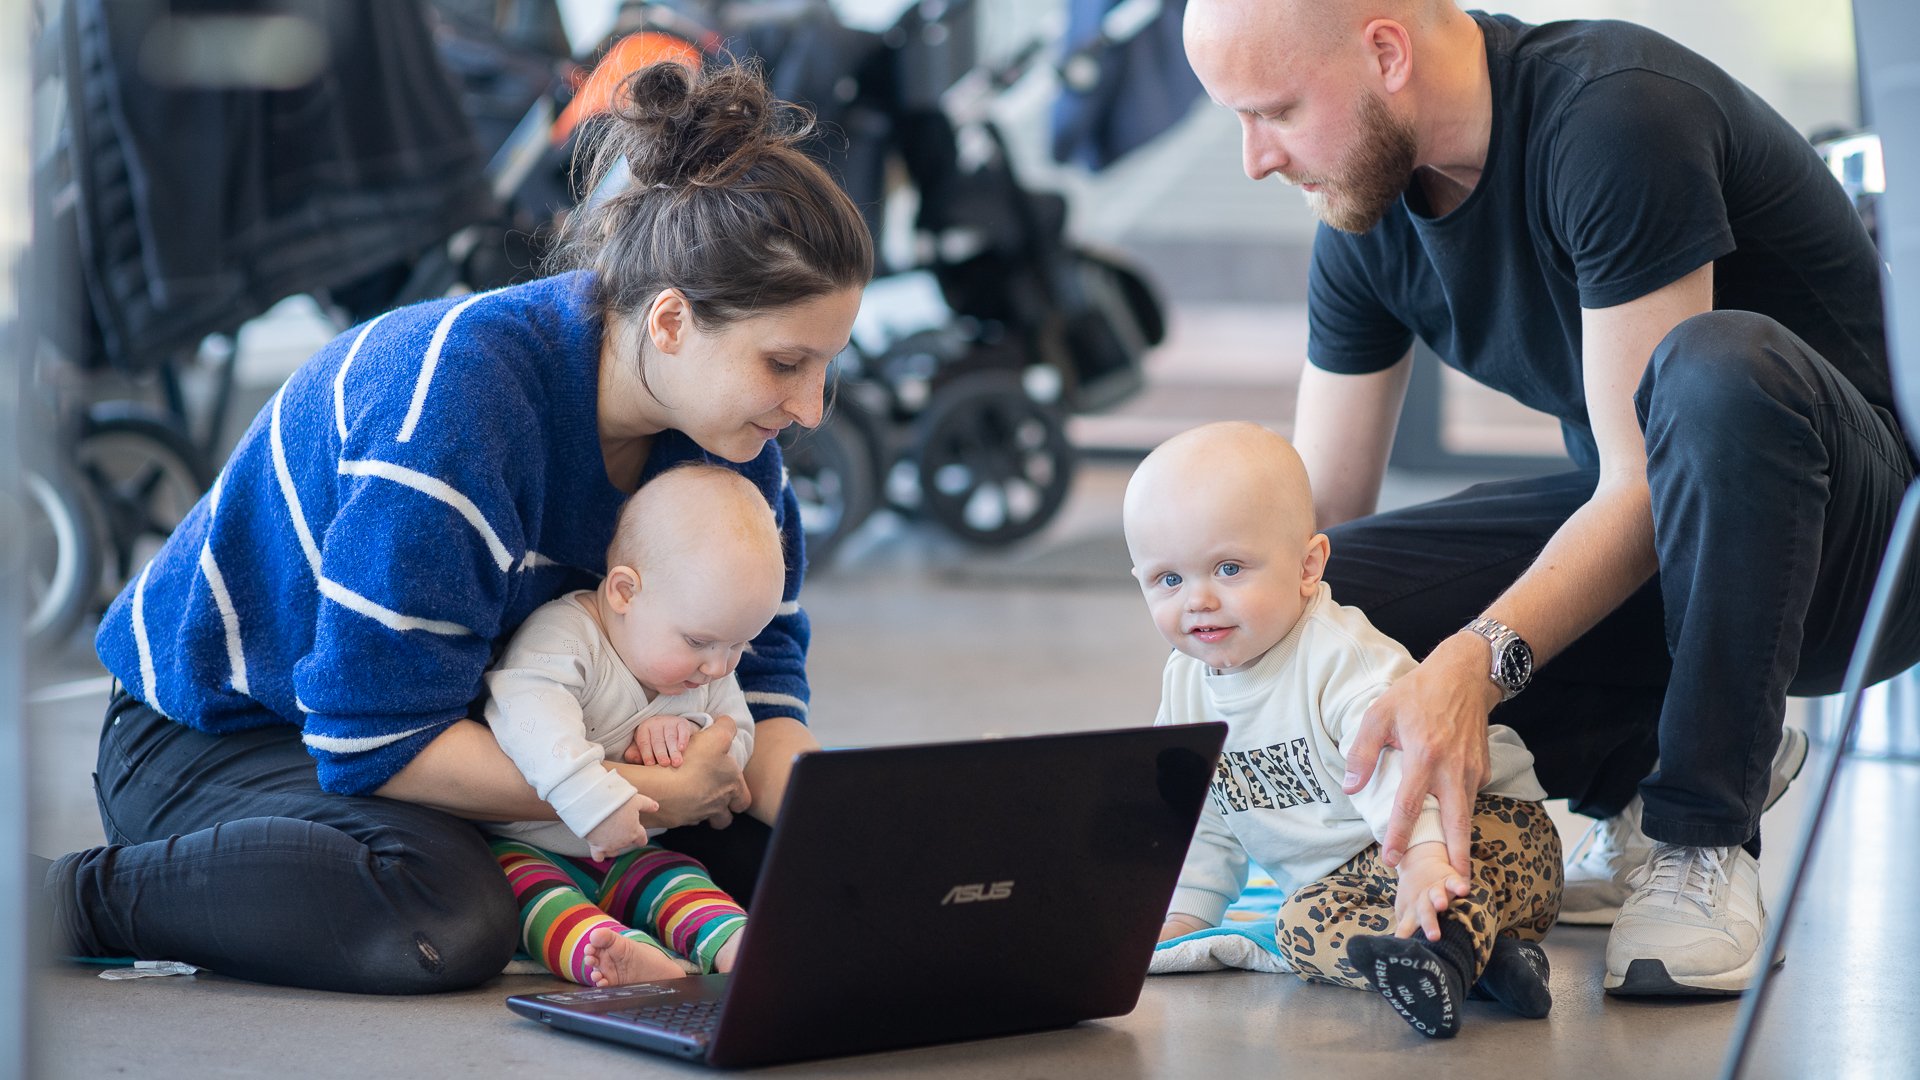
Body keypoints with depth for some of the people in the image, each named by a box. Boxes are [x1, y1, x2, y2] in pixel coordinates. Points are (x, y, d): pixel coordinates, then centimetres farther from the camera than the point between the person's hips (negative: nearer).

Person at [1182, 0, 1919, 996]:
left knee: (1715, 365, -40)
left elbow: (1646, 486, -27)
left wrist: (1474, 665, -41)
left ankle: (1703, 840, -24)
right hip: (1625, 535, 6)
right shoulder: (1365, 216, -3)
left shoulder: (1621, 114, -25)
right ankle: (1644, 769, 1)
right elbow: (1315, 516, 2)